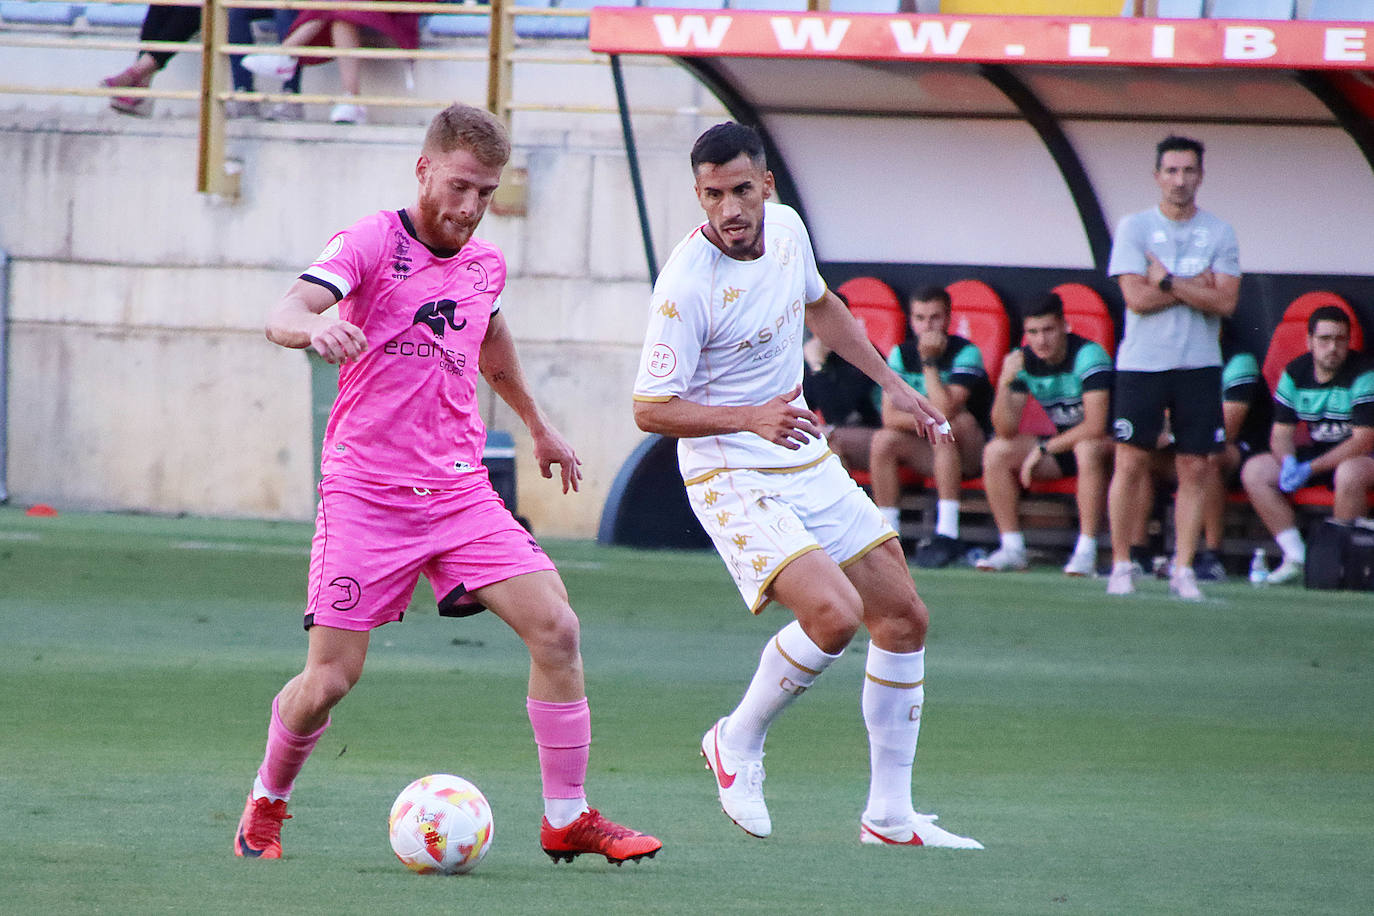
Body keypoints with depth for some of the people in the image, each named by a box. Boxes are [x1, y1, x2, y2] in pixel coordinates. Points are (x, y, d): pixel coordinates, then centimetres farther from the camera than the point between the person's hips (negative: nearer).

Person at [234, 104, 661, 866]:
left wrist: (538, 426, 43)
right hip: (365, 494, -5)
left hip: (459, 490, 5)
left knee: (555, 627, -10)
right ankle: (266, 804, 22)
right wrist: (315, 326, -49)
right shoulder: (371, 243, -9)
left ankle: (566, 819, 0)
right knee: (329, 680, -7)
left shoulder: (484, 265, 9)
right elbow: (282, 317, -25)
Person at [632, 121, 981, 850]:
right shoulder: (687, 282, -24)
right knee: (834, 612, -26)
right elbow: (651, 410, -21)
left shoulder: (786, 228, -1)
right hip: (732, 477, -8)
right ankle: (738, 742, -1)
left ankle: (890, 815, 18)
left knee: (904, 618, 8)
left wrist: (892, 385, 23)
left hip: (806, 460, 8)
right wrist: (751, 418, -34)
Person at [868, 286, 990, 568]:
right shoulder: (901, 354, 1)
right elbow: (889, 417, -7)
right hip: (931, 454, 5)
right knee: (884, 440, -21)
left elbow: (946, 411, -28)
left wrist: (929, 361, -24)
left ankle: (947, 534, -37)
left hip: (972, 452, -5)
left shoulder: (965, 353, -14)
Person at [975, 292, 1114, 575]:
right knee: (995, 453, -11)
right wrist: (1004, 384, -25)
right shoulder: (1023, 361, -4)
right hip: (1063, 443, 6)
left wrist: (1044, 449, -21)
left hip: (1107, 445, -6)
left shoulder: (1088, 355, -21)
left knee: (1088, 449, -40)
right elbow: (1006, 431, -9)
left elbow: (1096, 426, -28)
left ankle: (1086, 552, -34)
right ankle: (1012, 548, -9)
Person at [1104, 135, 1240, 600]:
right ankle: (1121, 565, 4)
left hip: (1199, 365, 2)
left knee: (1194, 469, 0)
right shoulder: (1134, 228, 2)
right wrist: (1198, 286, -7)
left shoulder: (1220, 234, 6)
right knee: (1130, 462, -5)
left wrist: (1167, 282, -10)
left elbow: (1225, 302, -5)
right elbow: (1137, 297, -9)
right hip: (1141, 364, -1)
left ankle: (1183, 569, 5)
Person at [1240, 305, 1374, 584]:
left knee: (1349, 473, -41)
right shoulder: (1295, 373, 1)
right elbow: (1281, 433, 5)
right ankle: (1295, 556, -12)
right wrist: (1288, 462, -20)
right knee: (1254, 471, -11)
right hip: (1318, 452, 6)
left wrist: (1309, 468, -25)